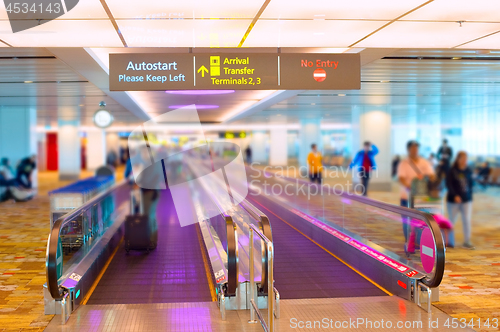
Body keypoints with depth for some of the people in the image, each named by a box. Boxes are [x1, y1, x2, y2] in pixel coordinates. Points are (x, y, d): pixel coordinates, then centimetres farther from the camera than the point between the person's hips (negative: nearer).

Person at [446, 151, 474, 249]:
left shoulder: (468, 171, 4)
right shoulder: (452, 171, -6)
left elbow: (470, 184, 12)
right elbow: (448, 184, -12)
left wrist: (470, 195, 8)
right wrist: (455, 196, -22)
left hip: (466, 200, 2)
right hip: (453, 200, -2)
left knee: (467, 220, -5)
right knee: (452, 221, 8)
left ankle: (467, 242, 2)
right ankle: (450, 242, 22)